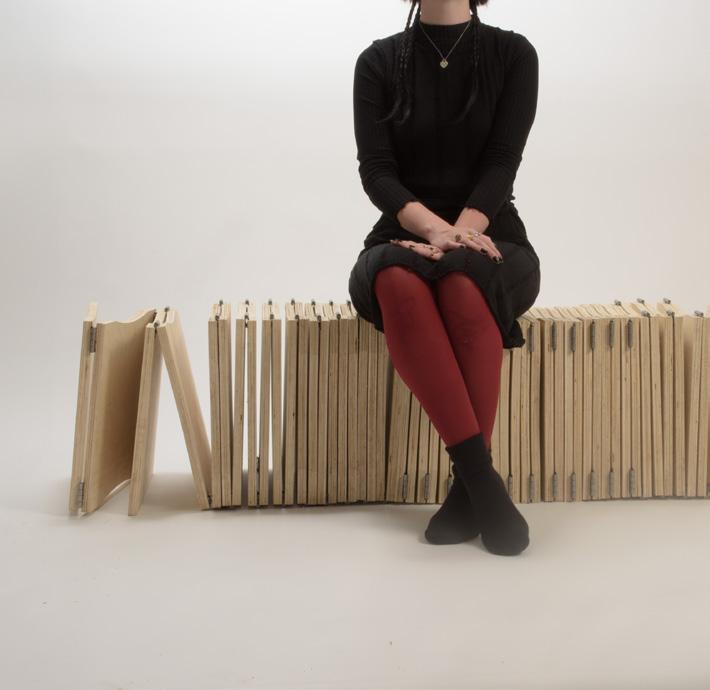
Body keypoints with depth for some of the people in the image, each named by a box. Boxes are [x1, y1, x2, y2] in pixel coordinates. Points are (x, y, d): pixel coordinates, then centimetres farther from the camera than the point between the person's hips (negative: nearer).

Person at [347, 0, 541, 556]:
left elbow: (503, 161, -8)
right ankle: (483, 479, -38)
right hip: (404, 240, 1)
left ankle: (467, 487, -31)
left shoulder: (513, 54, 3)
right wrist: (435, 228, -26)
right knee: (397, 282, -37)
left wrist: (462, 234, -26)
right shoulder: (379, 62, 5)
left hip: (491, 243, 0)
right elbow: (375, 170, -7)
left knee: (464, 284, -37)